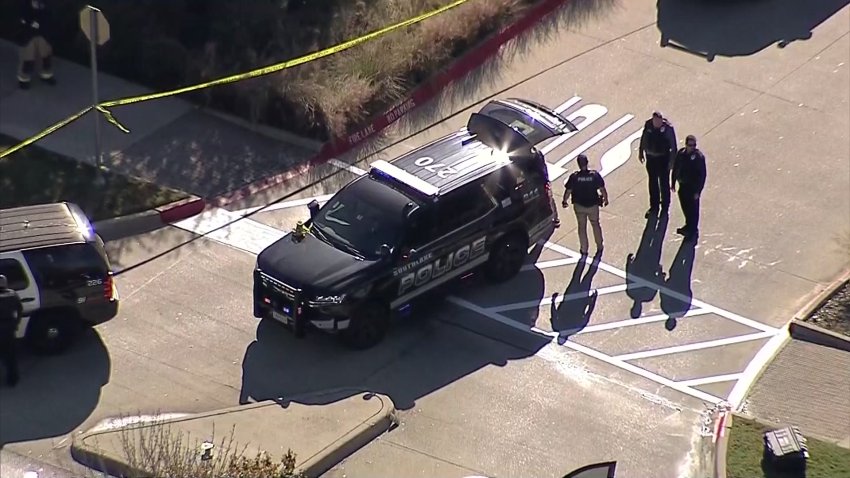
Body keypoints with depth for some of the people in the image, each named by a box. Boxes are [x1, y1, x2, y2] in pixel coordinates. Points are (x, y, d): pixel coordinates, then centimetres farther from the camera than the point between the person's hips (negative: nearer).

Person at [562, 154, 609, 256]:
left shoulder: (574, 177, -18)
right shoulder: (595, 175, -16)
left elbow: (568, 191, -12)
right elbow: (602, 189, -12)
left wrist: (564, 201, 7)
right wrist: (605, 199, 6)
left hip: (579, 206, 0)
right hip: (593, 205, 1)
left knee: (582, 227, 16)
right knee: (595, 225, 21)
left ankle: (584, 250, 23)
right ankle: (599, 247, 31)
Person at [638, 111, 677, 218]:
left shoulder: (668, 128, -21)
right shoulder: (648, 125, -9)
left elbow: (673, 146, -14)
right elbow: (643, 139, 7)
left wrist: (672, 160, -13)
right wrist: (641, 152, 15)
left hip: (663, 159, -4)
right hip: (651, 158, 4)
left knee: (664, 183, 7)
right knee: (653, 183, 16)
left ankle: (665, 207, 22)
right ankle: (654, 207, 30)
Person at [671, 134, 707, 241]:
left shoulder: (699, 157, -19)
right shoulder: (681, 153, -3)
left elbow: (702, 175, -16)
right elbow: (675, 169, 9)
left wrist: (698, 191, -17)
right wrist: (673, 184, 12)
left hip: (693, 187, -6)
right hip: (683, 186, 6)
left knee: (693, 209, 5)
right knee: (685, 206, 21)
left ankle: (693, 230, 18)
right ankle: (689, 225, 41)